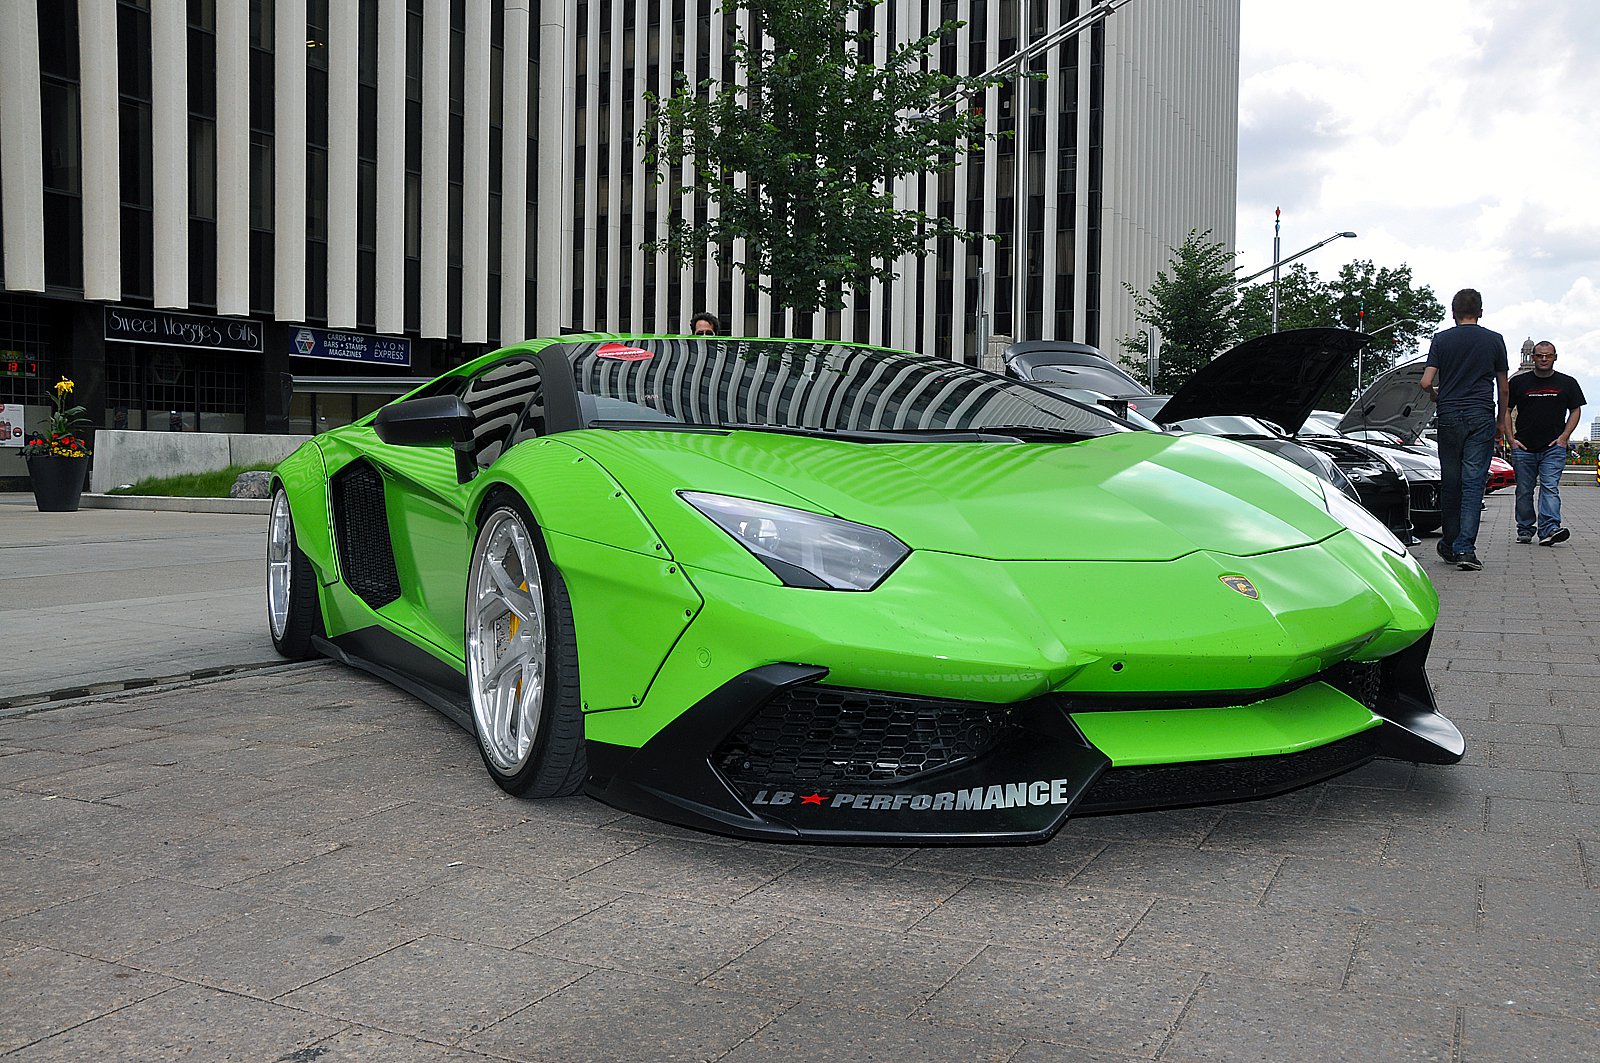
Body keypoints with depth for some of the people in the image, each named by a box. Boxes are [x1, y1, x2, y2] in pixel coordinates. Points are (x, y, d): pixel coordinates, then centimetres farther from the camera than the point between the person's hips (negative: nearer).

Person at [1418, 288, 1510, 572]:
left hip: (1449, 416, 1)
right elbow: (1504, 388, 11)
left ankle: (1449, 545, 16)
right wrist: (1503, 419, 25)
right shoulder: (1494, 340, 6)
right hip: (1481, 417, -1)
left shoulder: (1441, 339, 4)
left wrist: (1434, 394, 20)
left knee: (1450, 482, 9)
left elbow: (1425, 382, -3)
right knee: (1473, 482, -4)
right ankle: (1465, 547, -14)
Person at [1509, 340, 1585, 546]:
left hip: (1554, 448, -1)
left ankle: (1549, 529, -23)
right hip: (1523, 448, 1)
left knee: (1550, 488, -13)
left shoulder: (1567, 383, 9)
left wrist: (1564, 437, -1)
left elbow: (1575, 411, 12)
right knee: (1524, 492, 6)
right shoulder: (1519, 382, 7)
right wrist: (1511, 438, 0)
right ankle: (1525, 530, 18)